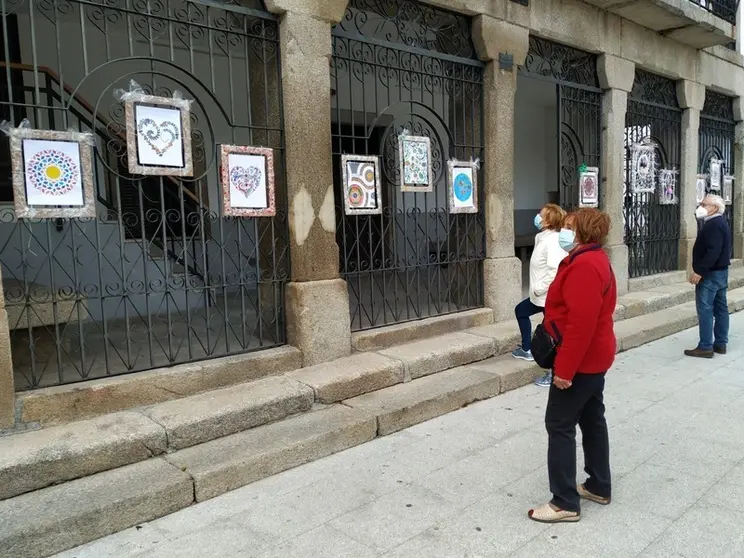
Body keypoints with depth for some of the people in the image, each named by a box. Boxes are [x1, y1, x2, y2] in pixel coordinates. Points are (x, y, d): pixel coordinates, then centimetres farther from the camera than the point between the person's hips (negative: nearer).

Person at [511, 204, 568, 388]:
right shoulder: (544, 238, 9)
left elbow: (555, 271, -31)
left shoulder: (553, 241, -22)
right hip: (542, 295, 11)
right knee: (520, 310, 26)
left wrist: (538, 288, -22)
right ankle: (527, 349, 39)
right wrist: (537, 289, 11)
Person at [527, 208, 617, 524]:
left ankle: (565, 503, 4)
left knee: (559, 425, -4)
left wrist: (564, 368, -26)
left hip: (580, 361, -11)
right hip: (594, 358, 11)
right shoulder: (593, 259, 11)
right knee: (592, 419, 18)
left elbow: (580, 324, -29)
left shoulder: (584, 266, -24)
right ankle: (599, 487, 31)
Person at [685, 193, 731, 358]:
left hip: (710, 274, -11)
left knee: (705, 310, -8)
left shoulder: (713, 225, -18)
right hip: (720, 272, 11)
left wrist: (699, 271, -26)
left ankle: (706, 347, -6)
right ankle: (721, 344, 18)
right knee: (721, 308, 12)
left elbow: (713, 252, -27)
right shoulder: (720, 223, 16)